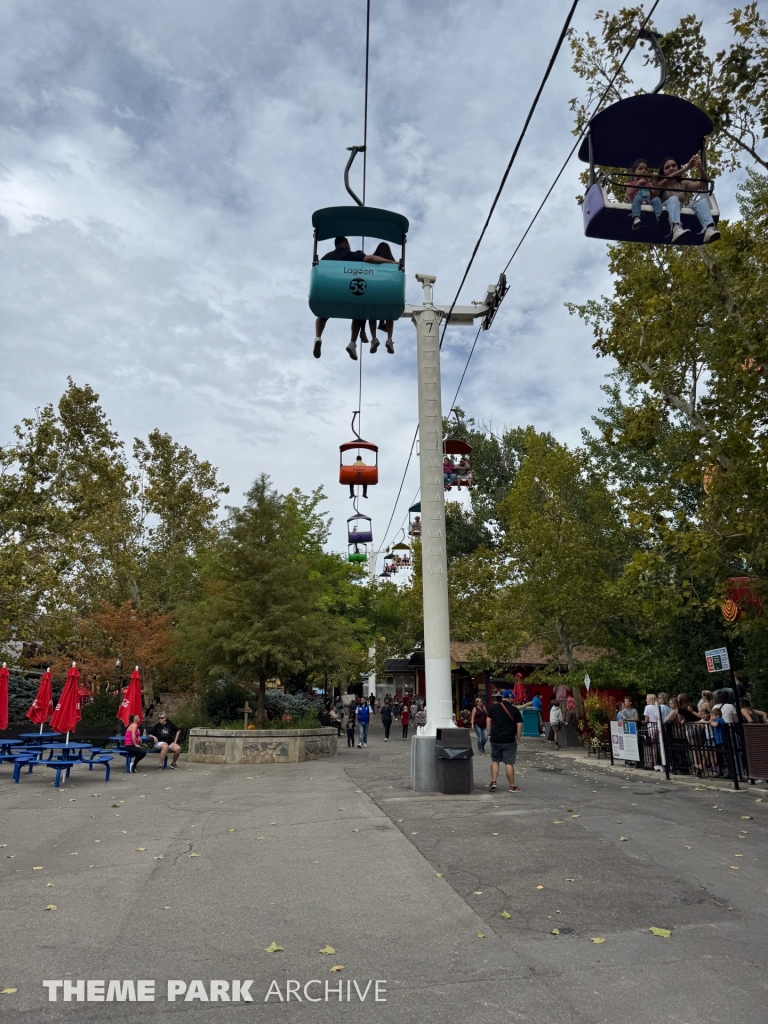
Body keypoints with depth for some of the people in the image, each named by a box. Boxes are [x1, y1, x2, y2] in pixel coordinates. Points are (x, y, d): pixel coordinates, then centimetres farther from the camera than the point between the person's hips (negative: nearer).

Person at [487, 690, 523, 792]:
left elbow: (489, 720, 6)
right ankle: (511, 786, 8)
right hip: (509, 740, -2)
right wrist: (518, 738, 2)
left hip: (495, 739, 2)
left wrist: (489, 734, 11)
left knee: (494, 760, 15)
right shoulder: (514, 710, -3)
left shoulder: (493, 707, 4)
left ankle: (493, 782, 9)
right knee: (509, 763, 2)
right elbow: (519, 725, -5)